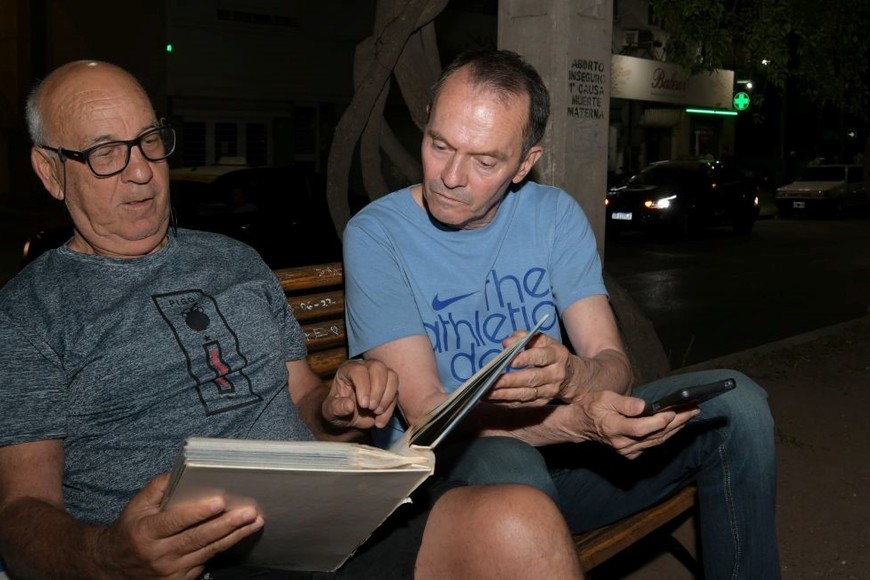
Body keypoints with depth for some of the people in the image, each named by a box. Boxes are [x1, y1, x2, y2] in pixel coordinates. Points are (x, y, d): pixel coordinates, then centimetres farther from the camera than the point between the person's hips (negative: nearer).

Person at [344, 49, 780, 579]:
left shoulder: (555, 215, 1)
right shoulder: (376, 234, -11)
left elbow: (614, 365, -6)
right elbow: (426, 411, -18)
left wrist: (572, 376, -32)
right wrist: (579, 421, -33)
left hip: (561, 452, 5)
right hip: (445, 468, -4)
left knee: (736, 403, -11)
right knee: (509, 464, -40)